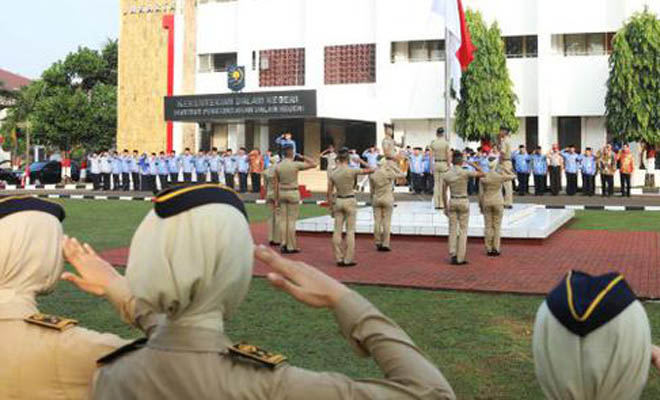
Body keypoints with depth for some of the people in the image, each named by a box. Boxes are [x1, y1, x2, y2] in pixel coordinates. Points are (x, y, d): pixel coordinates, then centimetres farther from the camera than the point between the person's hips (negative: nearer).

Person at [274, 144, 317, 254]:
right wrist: (303, 157, 6)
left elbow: (276, 184, 4)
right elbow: (313, 164, -5)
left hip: (282, 193, 4)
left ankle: (283, 245, 8)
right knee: (292, 220, -1)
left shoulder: (278, 166, 2)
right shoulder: (296, 165, -11)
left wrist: (276, 199, 9)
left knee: (283, 220, 8)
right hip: (293, 193, -4)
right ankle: (291, 246, 1)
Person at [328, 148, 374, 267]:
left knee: (337, 230, 7)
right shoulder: (352, 171, -15)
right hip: (350, 201, -4)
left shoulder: (333, 173, 0)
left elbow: (329, 192, 3)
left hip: (338, 201, 4)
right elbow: (370, 170, -8)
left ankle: (339, 258, 10)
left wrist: (330, 206, 14)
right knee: (350, 231, 1)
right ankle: (348, 259, 2)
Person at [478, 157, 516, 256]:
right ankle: (495, 249, 6)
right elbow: (514, 176, 7)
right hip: (498, 202, -1)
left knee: (488, 226, 7)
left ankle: (489, 249, 9)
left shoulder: (482, 177, -8)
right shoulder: (500, 176, -11)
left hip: (486, 202, 1)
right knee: (497, 226, 6)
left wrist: (480, 206, 5)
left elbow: (481, 193, -5)